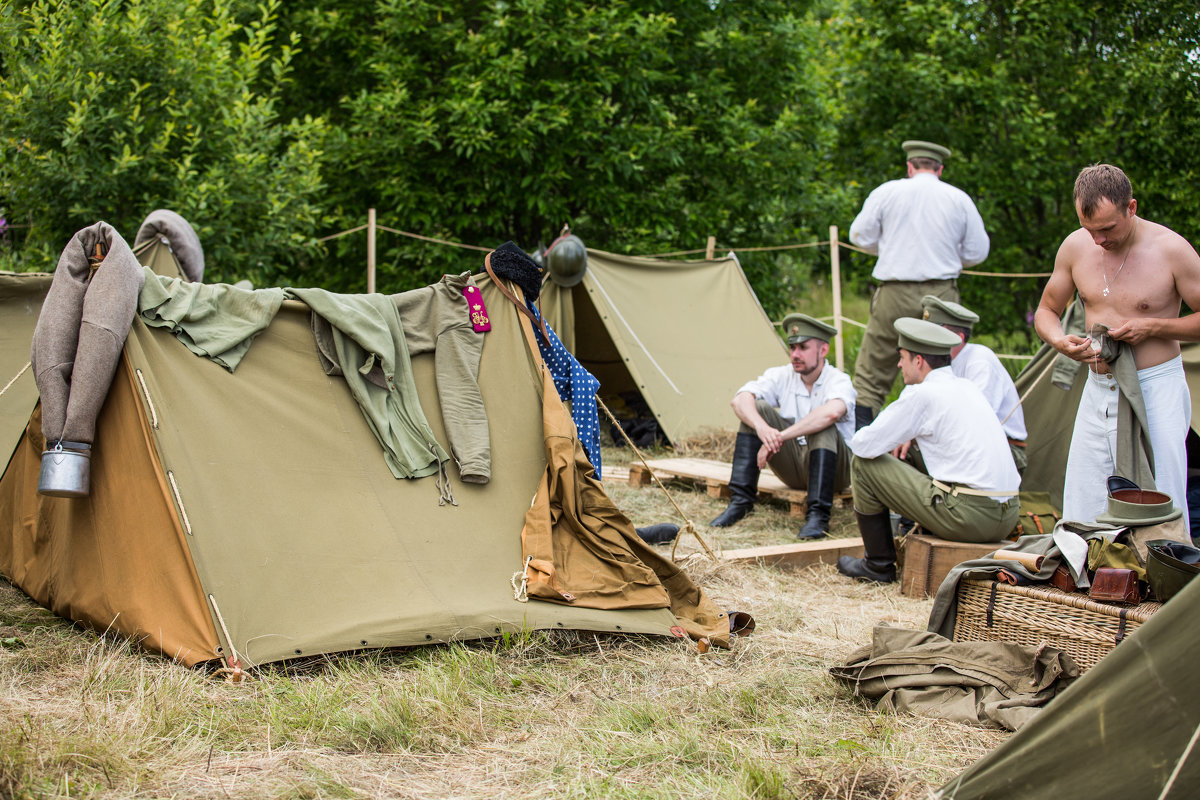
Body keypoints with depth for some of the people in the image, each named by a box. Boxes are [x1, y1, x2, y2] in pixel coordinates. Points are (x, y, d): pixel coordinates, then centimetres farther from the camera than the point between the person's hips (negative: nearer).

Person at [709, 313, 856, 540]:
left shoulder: (839, 381, -17)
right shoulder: (782, 376, -3)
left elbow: (832, 411, -42)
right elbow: (739, 399, -18)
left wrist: (780, 436, -42)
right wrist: (762, 427, -40)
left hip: (835, 468, -4)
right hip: (793, 469, 4)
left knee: (823, 427, -34)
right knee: (757, 408, -15)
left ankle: (818, 516, -34)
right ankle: (741, 501, -15)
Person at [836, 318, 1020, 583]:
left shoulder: (920, 395, -9)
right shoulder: (968, 387, 15)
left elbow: (865, 445, -7)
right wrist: (911, 436, 22)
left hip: (968, 516, -8)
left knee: (863, 463, 3)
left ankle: (878, 564, 13)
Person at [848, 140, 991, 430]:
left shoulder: (886, 192, 1)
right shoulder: (960, 199, 5)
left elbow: (861, 236, 6)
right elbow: (977, 252, 9)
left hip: (894, 294, -1)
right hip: (942, 295, 1)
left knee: (871, 372, 4)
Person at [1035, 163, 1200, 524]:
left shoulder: (1171, 249, -12)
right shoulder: (1075, 246, 0)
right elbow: (1046, 311, 12)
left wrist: (1151, 327, -16)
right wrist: (1059, 341, -9)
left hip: (1156, 389, -4)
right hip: (1098, 389, 4)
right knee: (1082, 515, 6)